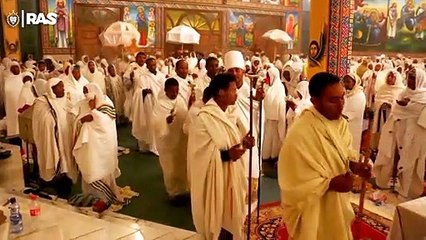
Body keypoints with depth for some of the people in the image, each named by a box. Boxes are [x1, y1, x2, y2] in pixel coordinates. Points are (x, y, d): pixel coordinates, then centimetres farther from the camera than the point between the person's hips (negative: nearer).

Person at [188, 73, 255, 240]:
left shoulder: (225, 114, 5)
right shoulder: (205, 118, -22)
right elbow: (200, 153, -23)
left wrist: (243, 141, -5)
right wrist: (226, 155, -32)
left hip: (231, 175, 8)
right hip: (215, 178, -8)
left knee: (230, 217, 19)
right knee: (219, 219, 7)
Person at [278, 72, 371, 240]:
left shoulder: (340, 122, -4)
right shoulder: (300, 134, -29)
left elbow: (345, 155, 8)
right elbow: (295, 183, -25)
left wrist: (354, 165, -12)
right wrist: (330, 183, -31)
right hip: (313, 212, -7)